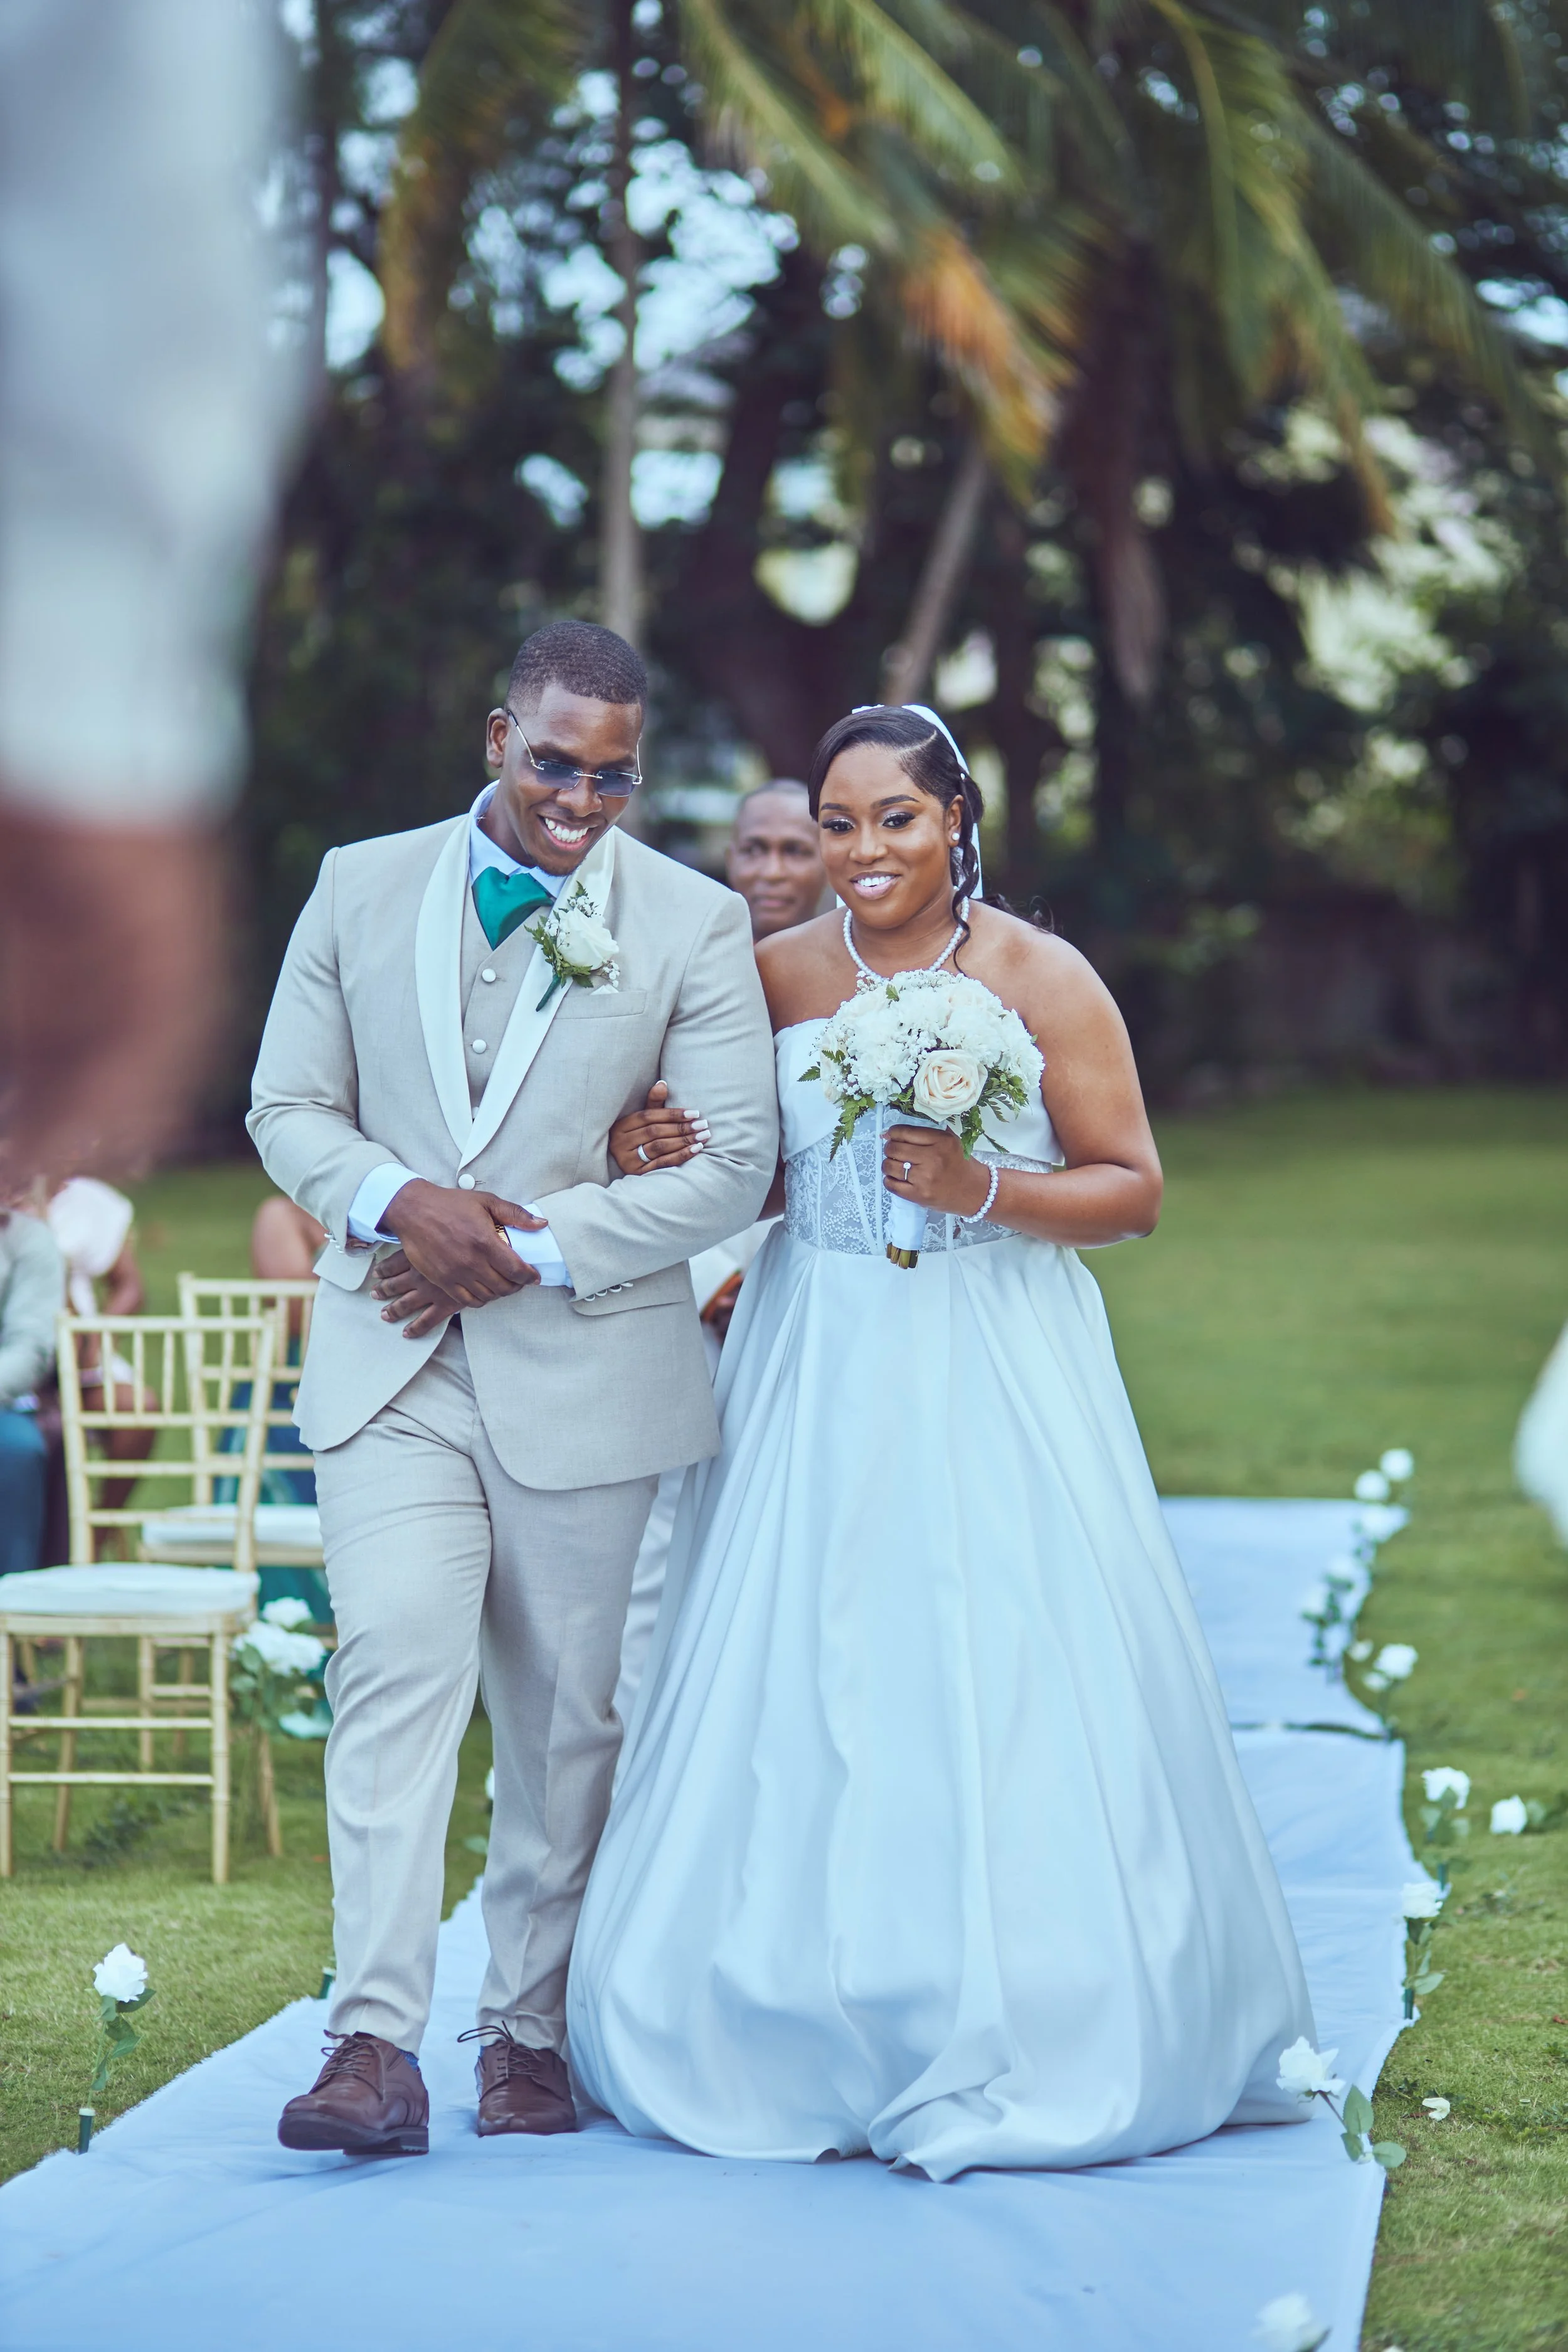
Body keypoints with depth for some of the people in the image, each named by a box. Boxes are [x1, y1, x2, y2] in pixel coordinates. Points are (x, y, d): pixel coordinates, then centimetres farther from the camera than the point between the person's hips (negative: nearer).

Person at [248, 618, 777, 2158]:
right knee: (394, 1670, -15)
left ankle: (531, 2031, 20)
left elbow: (733, 1163, -4)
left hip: (582, 1366, 0)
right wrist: (397, 1203, -13)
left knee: (562, 1709, 8)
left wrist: (527, 1250, -12)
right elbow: (289, 1107, 8)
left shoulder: (694, 923, 1)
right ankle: (374, 2047, -18)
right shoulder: (361, 887, 7)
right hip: (389, 1356, 0)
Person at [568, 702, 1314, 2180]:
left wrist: (986, 1191, -17)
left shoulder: (1042, 979, -2)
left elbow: (1132, 1187, -3)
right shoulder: (776, 976, 7)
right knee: (806, 1695, 1)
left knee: (1006, 1694, -4)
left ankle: (1019, 2044, 6)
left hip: (998, 1376, -3)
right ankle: (821, 2037, 11)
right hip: (820, 1378, 3)